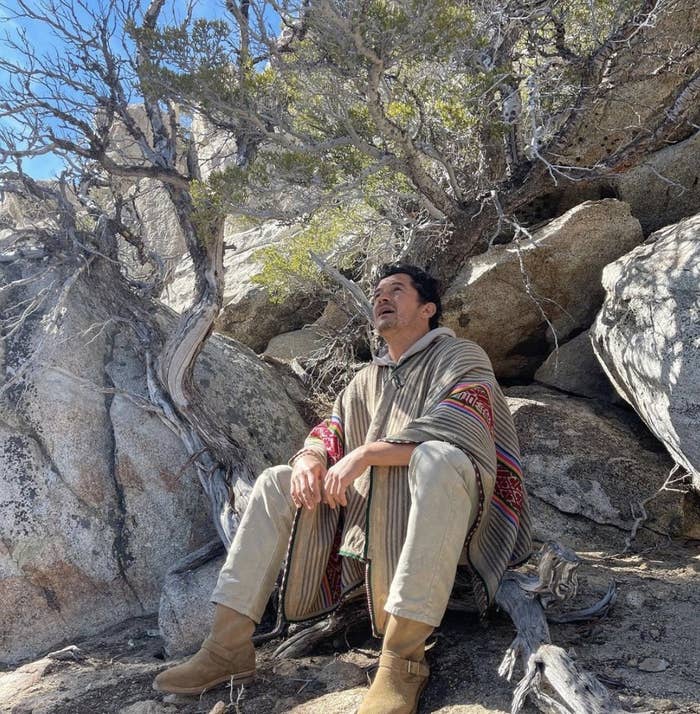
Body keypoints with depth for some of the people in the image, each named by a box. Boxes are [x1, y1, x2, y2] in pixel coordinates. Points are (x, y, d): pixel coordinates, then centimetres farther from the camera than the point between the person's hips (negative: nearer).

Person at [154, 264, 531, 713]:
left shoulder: (460, 357, -1)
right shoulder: (368, 378, 19)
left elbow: (455, 429, -20)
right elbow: (329, 434, 13)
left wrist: (365, 453, -23)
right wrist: (310, 459, -11)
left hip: (439, 517, -6)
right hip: (366, 520, 7)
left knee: (439, 458, -37)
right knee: (274, 484, -1)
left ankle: (402, 659, -36)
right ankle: (229, 646, -8)